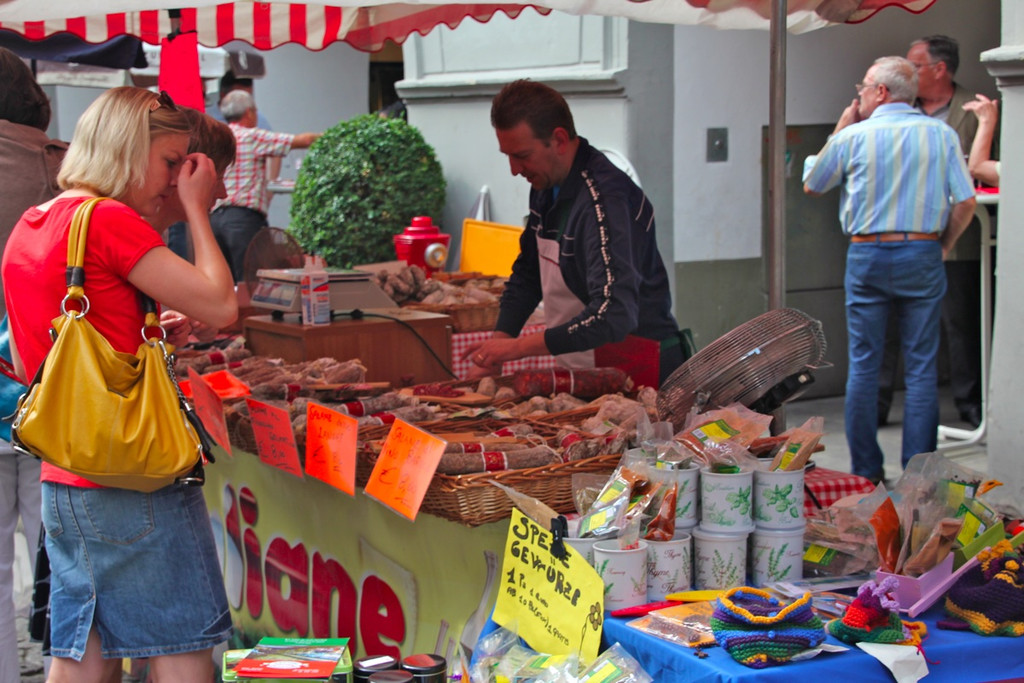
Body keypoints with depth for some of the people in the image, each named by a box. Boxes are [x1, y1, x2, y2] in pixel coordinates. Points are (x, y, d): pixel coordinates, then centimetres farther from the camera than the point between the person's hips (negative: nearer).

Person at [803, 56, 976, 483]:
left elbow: (811, 185, 13)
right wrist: (942, 247, 13)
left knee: (864, 364, 6)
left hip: (867, 255, -1)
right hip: (922, 254, 1)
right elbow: (966, 202, -2)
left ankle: (866, 470, 9)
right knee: (921, 365, 4)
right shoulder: (941, 135, 2)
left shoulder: (853, 136, -2)